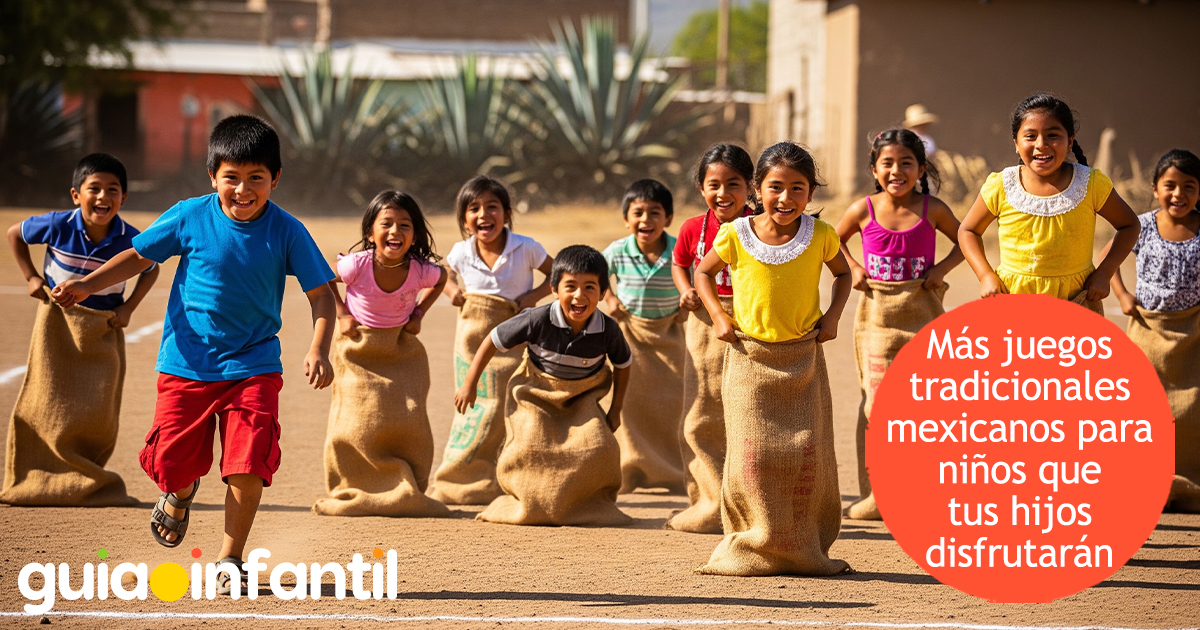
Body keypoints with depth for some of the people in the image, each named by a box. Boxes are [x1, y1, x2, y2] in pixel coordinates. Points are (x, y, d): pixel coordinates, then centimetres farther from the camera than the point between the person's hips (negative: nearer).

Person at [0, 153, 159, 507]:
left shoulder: (130, 240, -15)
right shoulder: (58, 226, -17)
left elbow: (151, 270, 7)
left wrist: (129, 307, -4)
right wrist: (31, 277, -3)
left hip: (103, 329, 1)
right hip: (57, 320, -1)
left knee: (97, 409, -2)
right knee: (47, 403, 2)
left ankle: (85, 481, 14)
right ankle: (35, 481, 14)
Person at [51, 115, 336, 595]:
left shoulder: (286, 232, -8)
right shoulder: (190, 217, -8)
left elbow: (321, 294, -4)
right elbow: (139, 255, 4)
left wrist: (318, 350, -20)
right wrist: (87, 286, -9)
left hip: (253, 366, -1)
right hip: (186, 363, 1)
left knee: (248, 469, -12)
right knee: (172, 463, 3)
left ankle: (231, 558, 10)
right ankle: (181, 494, 43)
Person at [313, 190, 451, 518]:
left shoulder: (421, 270, -20)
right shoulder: (357, 265, -25)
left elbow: (441, 279, 6)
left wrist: (418, 313, -2)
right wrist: (341, 313, -7)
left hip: (402, 348, 2)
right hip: (359, 347, -2)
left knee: (408, 417, -5)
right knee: (358, 422, -4)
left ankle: (404, 494, 9)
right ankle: (351, 494, 10)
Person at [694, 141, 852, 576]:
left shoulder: (820, 236, -4)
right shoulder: (736, 235, -7)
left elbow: (842, 272, 16)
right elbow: (703, 271, 11)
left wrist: (833, 315, 2)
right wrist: (718, 317, -1)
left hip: (803, 360, 1)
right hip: (750, 358, -1)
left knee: (807, 452, -2)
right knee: (753, 453, -6)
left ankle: (804, 550, 9)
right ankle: (755, 546, 6)